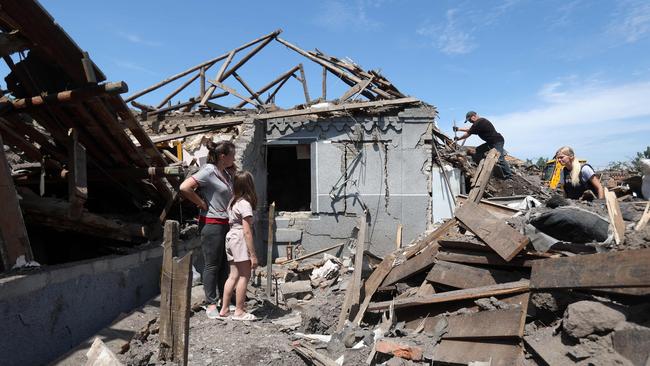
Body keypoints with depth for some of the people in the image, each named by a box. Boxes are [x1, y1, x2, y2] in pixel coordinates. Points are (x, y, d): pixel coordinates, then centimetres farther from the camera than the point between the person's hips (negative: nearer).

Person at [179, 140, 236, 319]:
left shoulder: (226, 173, 12)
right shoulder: (209, 171, -13)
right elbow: (185, 187, -23)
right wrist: (202, 203, -14)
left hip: (225, 224, 8)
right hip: (211, 224, -8)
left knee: (224, 264, 14)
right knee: (212, 265, 2)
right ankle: (211, 304, 14)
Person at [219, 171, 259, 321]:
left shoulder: (232, 201, 10)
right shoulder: (245, 204, -14)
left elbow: (232, 222, 10)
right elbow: (247, 231, -17)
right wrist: (253, 254, -13)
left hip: (230, 237, 8)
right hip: (240, 240, -8)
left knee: (233, 275, 14)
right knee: (244, 275, 1)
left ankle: (224, 309, 20)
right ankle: (239, 311, 7)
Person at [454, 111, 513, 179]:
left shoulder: (479, 123, -17)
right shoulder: (481, 121, 15)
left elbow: (468, 133, -12)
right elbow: (470, 129, 25)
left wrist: (458, 139, -1)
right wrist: (458, 129, 26)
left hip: (497, 141, -11)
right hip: (491, 142, 11)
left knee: (499, 158, -16)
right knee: (478, 150, 10)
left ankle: (508, 175, -12)